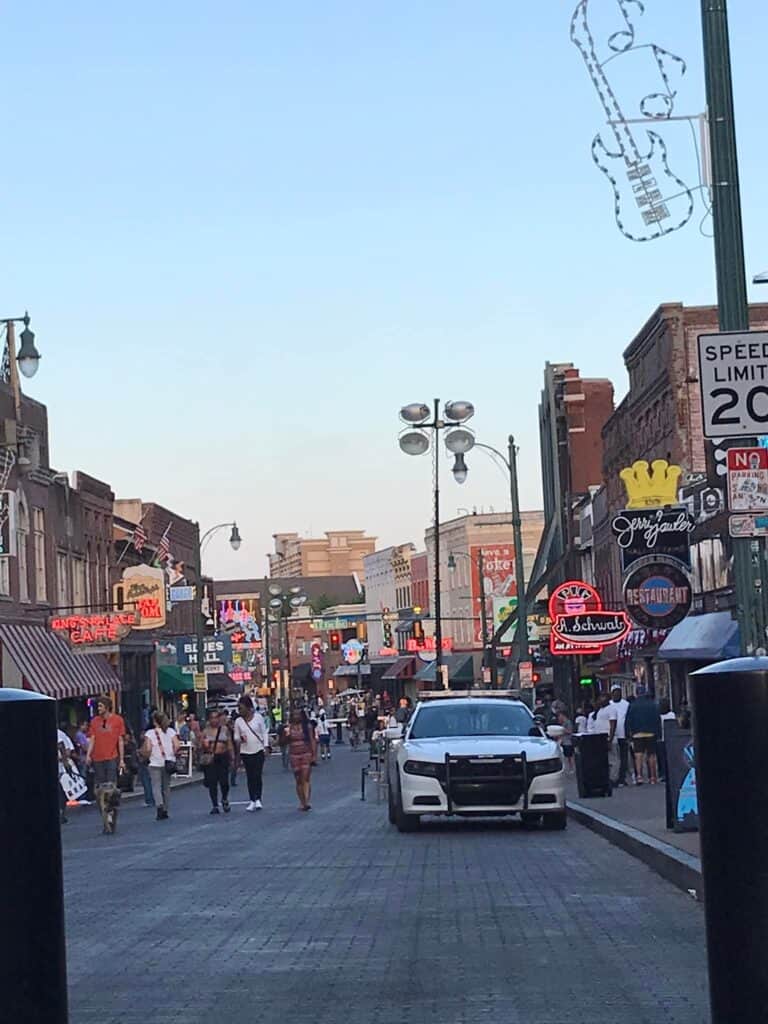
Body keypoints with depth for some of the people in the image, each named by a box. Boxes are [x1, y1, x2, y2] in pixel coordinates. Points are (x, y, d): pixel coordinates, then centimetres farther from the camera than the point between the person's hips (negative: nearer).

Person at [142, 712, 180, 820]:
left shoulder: (149, 733, -6)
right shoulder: (171, 731, 2)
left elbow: (148, 749, -13)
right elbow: (177, 746, -7)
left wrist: (147, 757, 5)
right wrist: (172, 755, 9)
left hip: (155, 763, -3)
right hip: (168, 763, 3)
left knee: (156, 786, -4)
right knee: (166, 786, 13)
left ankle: (159, 806, -27)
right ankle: (165, 810, 17)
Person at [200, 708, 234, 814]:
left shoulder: (224, 729, 8)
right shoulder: (205, 731, 5)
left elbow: (229, 744, 11)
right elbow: (201, 745, 8)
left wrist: (231, 756, 6)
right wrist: (204, 745, -14)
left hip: (223, 757, 0)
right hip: (210, 758, 0)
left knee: (224, 781, -6)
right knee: (212, 783, -1)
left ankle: (225, 800, 23)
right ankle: (215, 806, 8)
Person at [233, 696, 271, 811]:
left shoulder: (258, 717, -1)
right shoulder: (238, 721, 3)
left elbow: (264, 733, 3)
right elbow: (236, 737, 7)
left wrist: (266, 747, -4)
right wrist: (240, 739, -16)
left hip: (258, 751, -2)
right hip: (246, 752, 2)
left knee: (257, 776, -8)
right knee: (250, 777, 4)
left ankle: (258, 799, -3)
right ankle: (252, 801, 8)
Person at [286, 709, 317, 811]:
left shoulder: (307, 726, 1)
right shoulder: (289, 727, 5)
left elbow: (312, 741, 0)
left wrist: (314, 755, -6)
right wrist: (285, 735, -15)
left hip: (306, 754, -3)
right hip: (294, 756, 3)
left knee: (306, 778, -11)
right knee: (298, 780, 6)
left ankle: (306, 801, -18)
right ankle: (302, 802, 10)